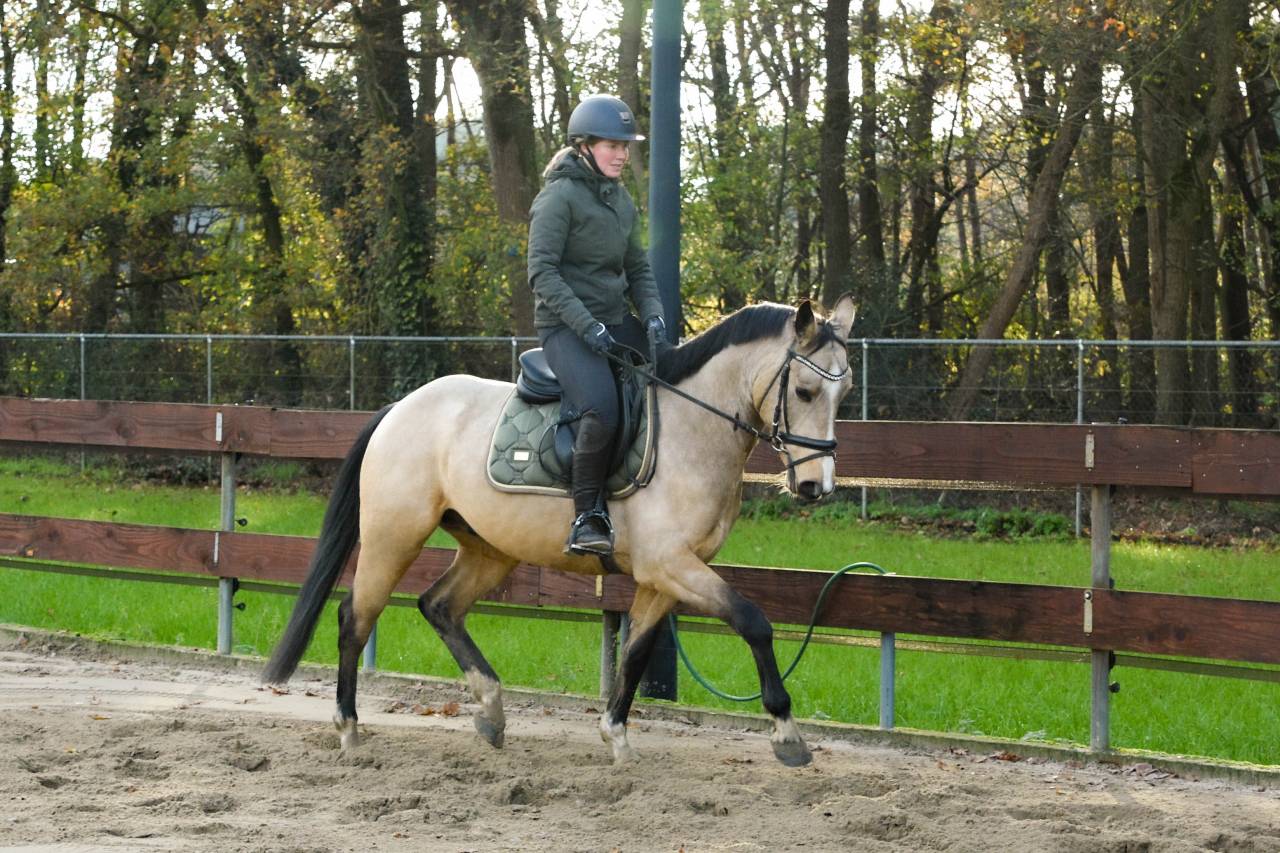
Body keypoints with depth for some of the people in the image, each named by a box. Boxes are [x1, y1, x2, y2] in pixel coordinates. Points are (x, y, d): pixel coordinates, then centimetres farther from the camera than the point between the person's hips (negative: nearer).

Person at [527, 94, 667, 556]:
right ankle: (586, 518, -19)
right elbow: (542, 271, -15)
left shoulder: (621, 200, 16)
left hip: (615, 322, 8)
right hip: (565, 326, -8)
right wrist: (585, 325, -22)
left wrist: (652, 313, 0)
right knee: (602, 409, -31)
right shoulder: (560, 196, -9)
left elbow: (637, 268, 20)